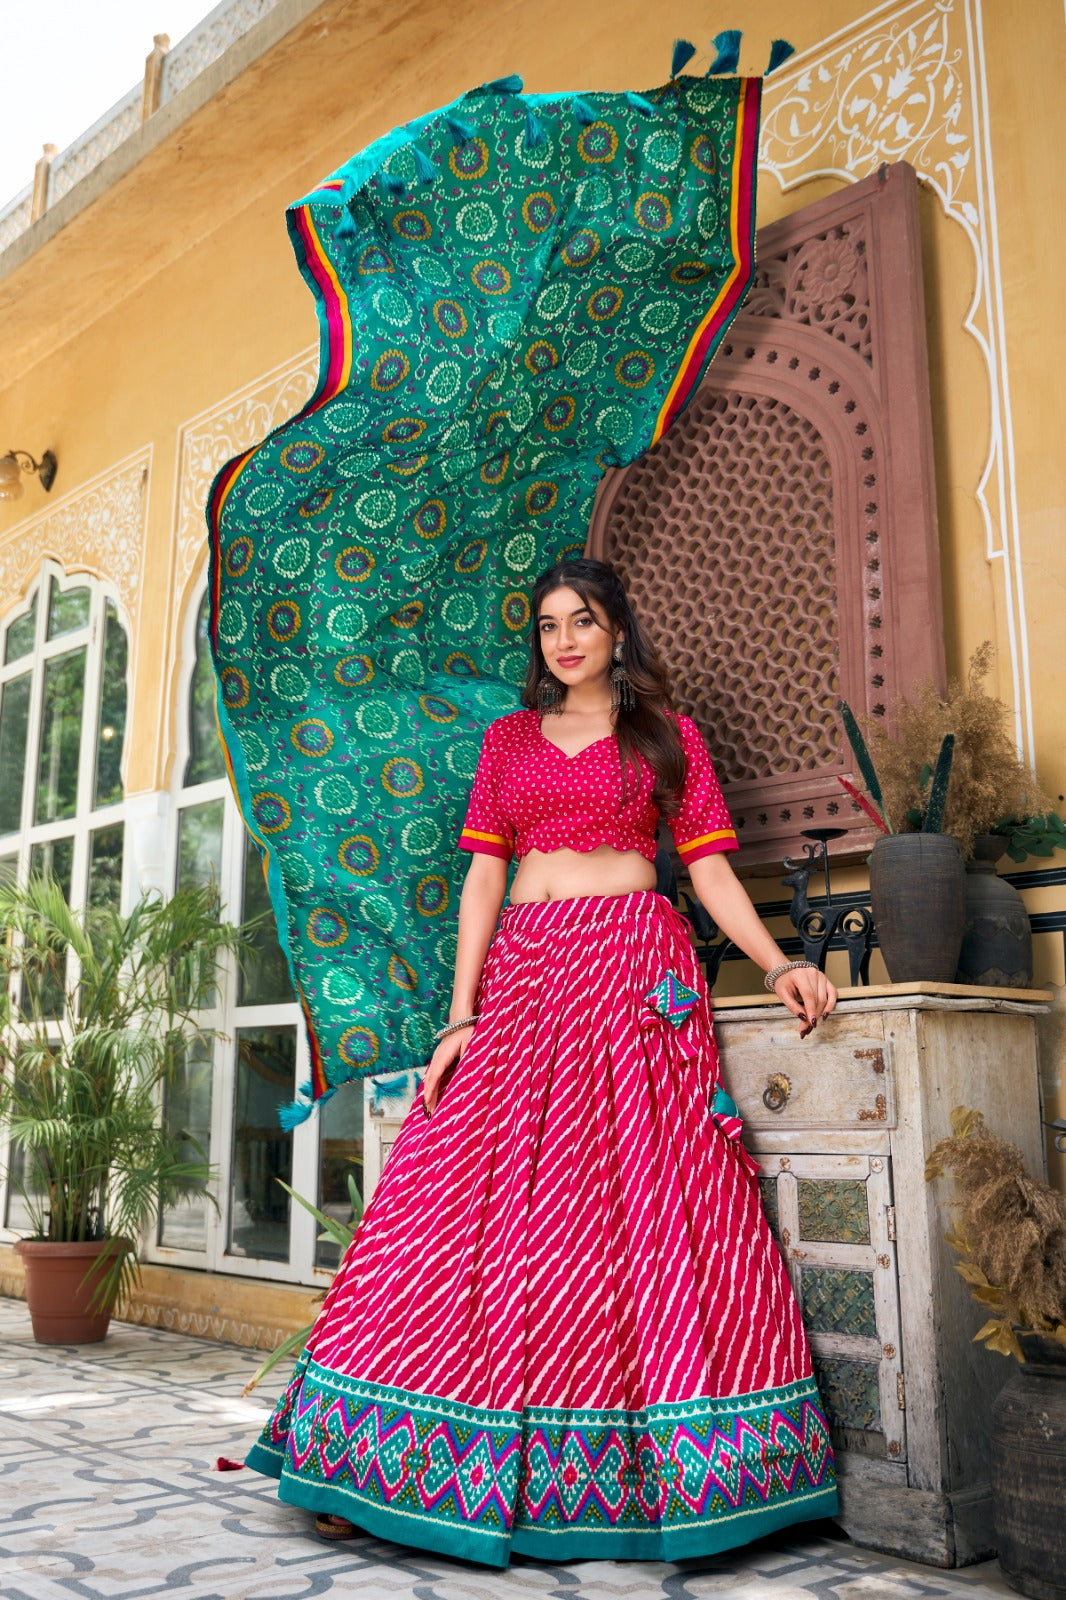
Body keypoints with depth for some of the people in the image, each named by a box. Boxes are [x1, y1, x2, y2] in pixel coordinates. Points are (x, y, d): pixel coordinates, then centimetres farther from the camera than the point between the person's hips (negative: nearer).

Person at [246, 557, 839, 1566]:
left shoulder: (668, 734, 11)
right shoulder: (509, 739, 16)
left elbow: (709, 867, 7)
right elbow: (483, 875, 9)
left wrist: (778, 965, -8)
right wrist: (461, 1013, -1)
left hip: (636, 972, -2)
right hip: (522, 971, 2)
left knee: (647, 1211, -6)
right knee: (476, 1207, -3)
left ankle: (664, 1476, 5)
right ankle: (381, 1484, 5)